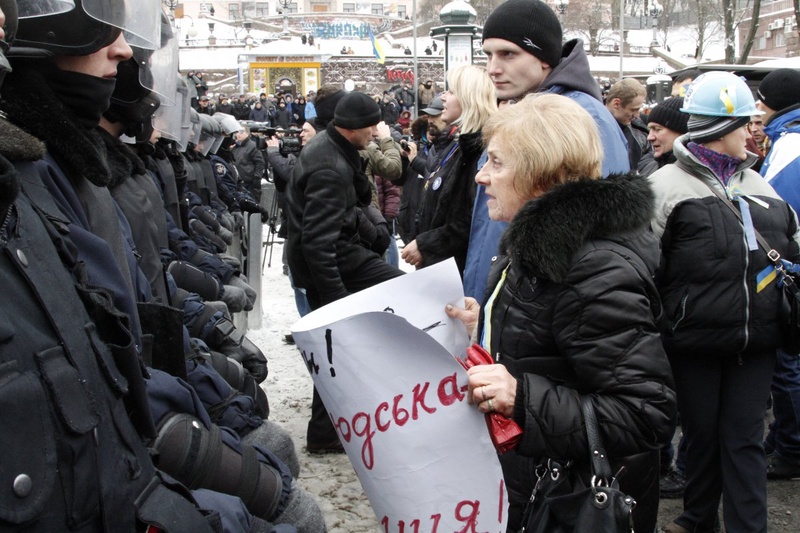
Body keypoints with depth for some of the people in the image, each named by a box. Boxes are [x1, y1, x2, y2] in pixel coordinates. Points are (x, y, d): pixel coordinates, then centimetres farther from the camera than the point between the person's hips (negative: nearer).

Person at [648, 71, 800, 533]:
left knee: (745, 440, 7)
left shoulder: (758, 186, 12)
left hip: (756, 342, 4)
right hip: (696, 340, -3)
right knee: (702, 434, 13)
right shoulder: (666, 186, -6)